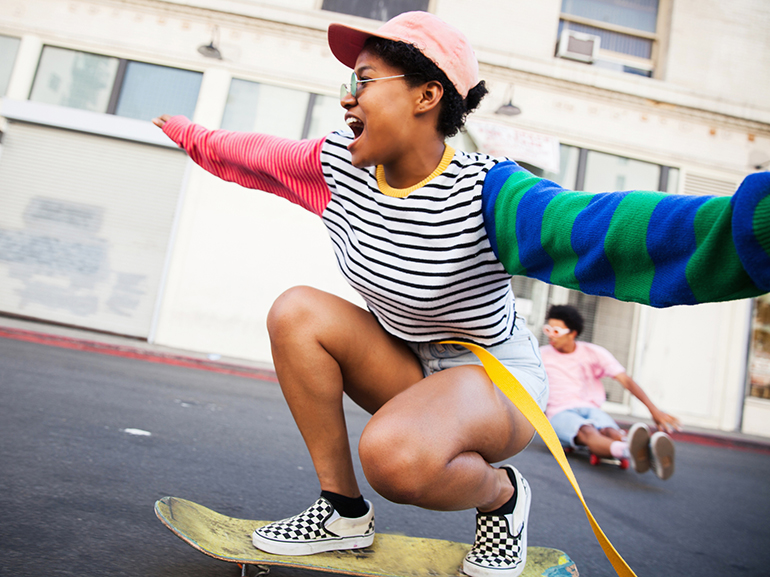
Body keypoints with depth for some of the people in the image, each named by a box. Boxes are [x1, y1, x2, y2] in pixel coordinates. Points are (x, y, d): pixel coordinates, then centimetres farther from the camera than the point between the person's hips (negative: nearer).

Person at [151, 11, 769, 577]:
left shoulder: (485, 191, -27)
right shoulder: (339, 164, -6)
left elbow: (605, 232, -45)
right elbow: (251, 154, 12)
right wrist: (189, 133, 23)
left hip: (497, 376, -6)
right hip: (409, 367, 7)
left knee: (396, 455, -36)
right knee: (297, 311, -13)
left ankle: (501, 494, 3)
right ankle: (345, 512, -2)